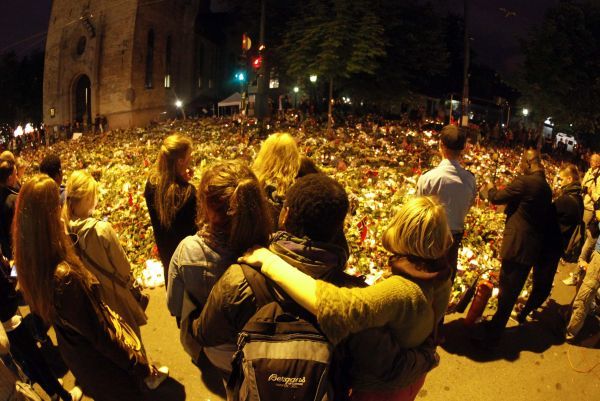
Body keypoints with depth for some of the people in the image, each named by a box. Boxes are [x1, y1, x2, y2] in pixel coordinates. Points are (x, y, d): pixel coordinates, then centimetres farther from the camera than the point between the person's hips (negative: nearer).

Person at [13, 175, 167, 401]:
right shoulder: (65, 276, -40)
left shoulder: (29, 263, -13)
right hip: (100, 360, -7)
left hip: (73, 353, 8)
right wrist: (142, 367, -18)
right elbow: (100, 333, -30)